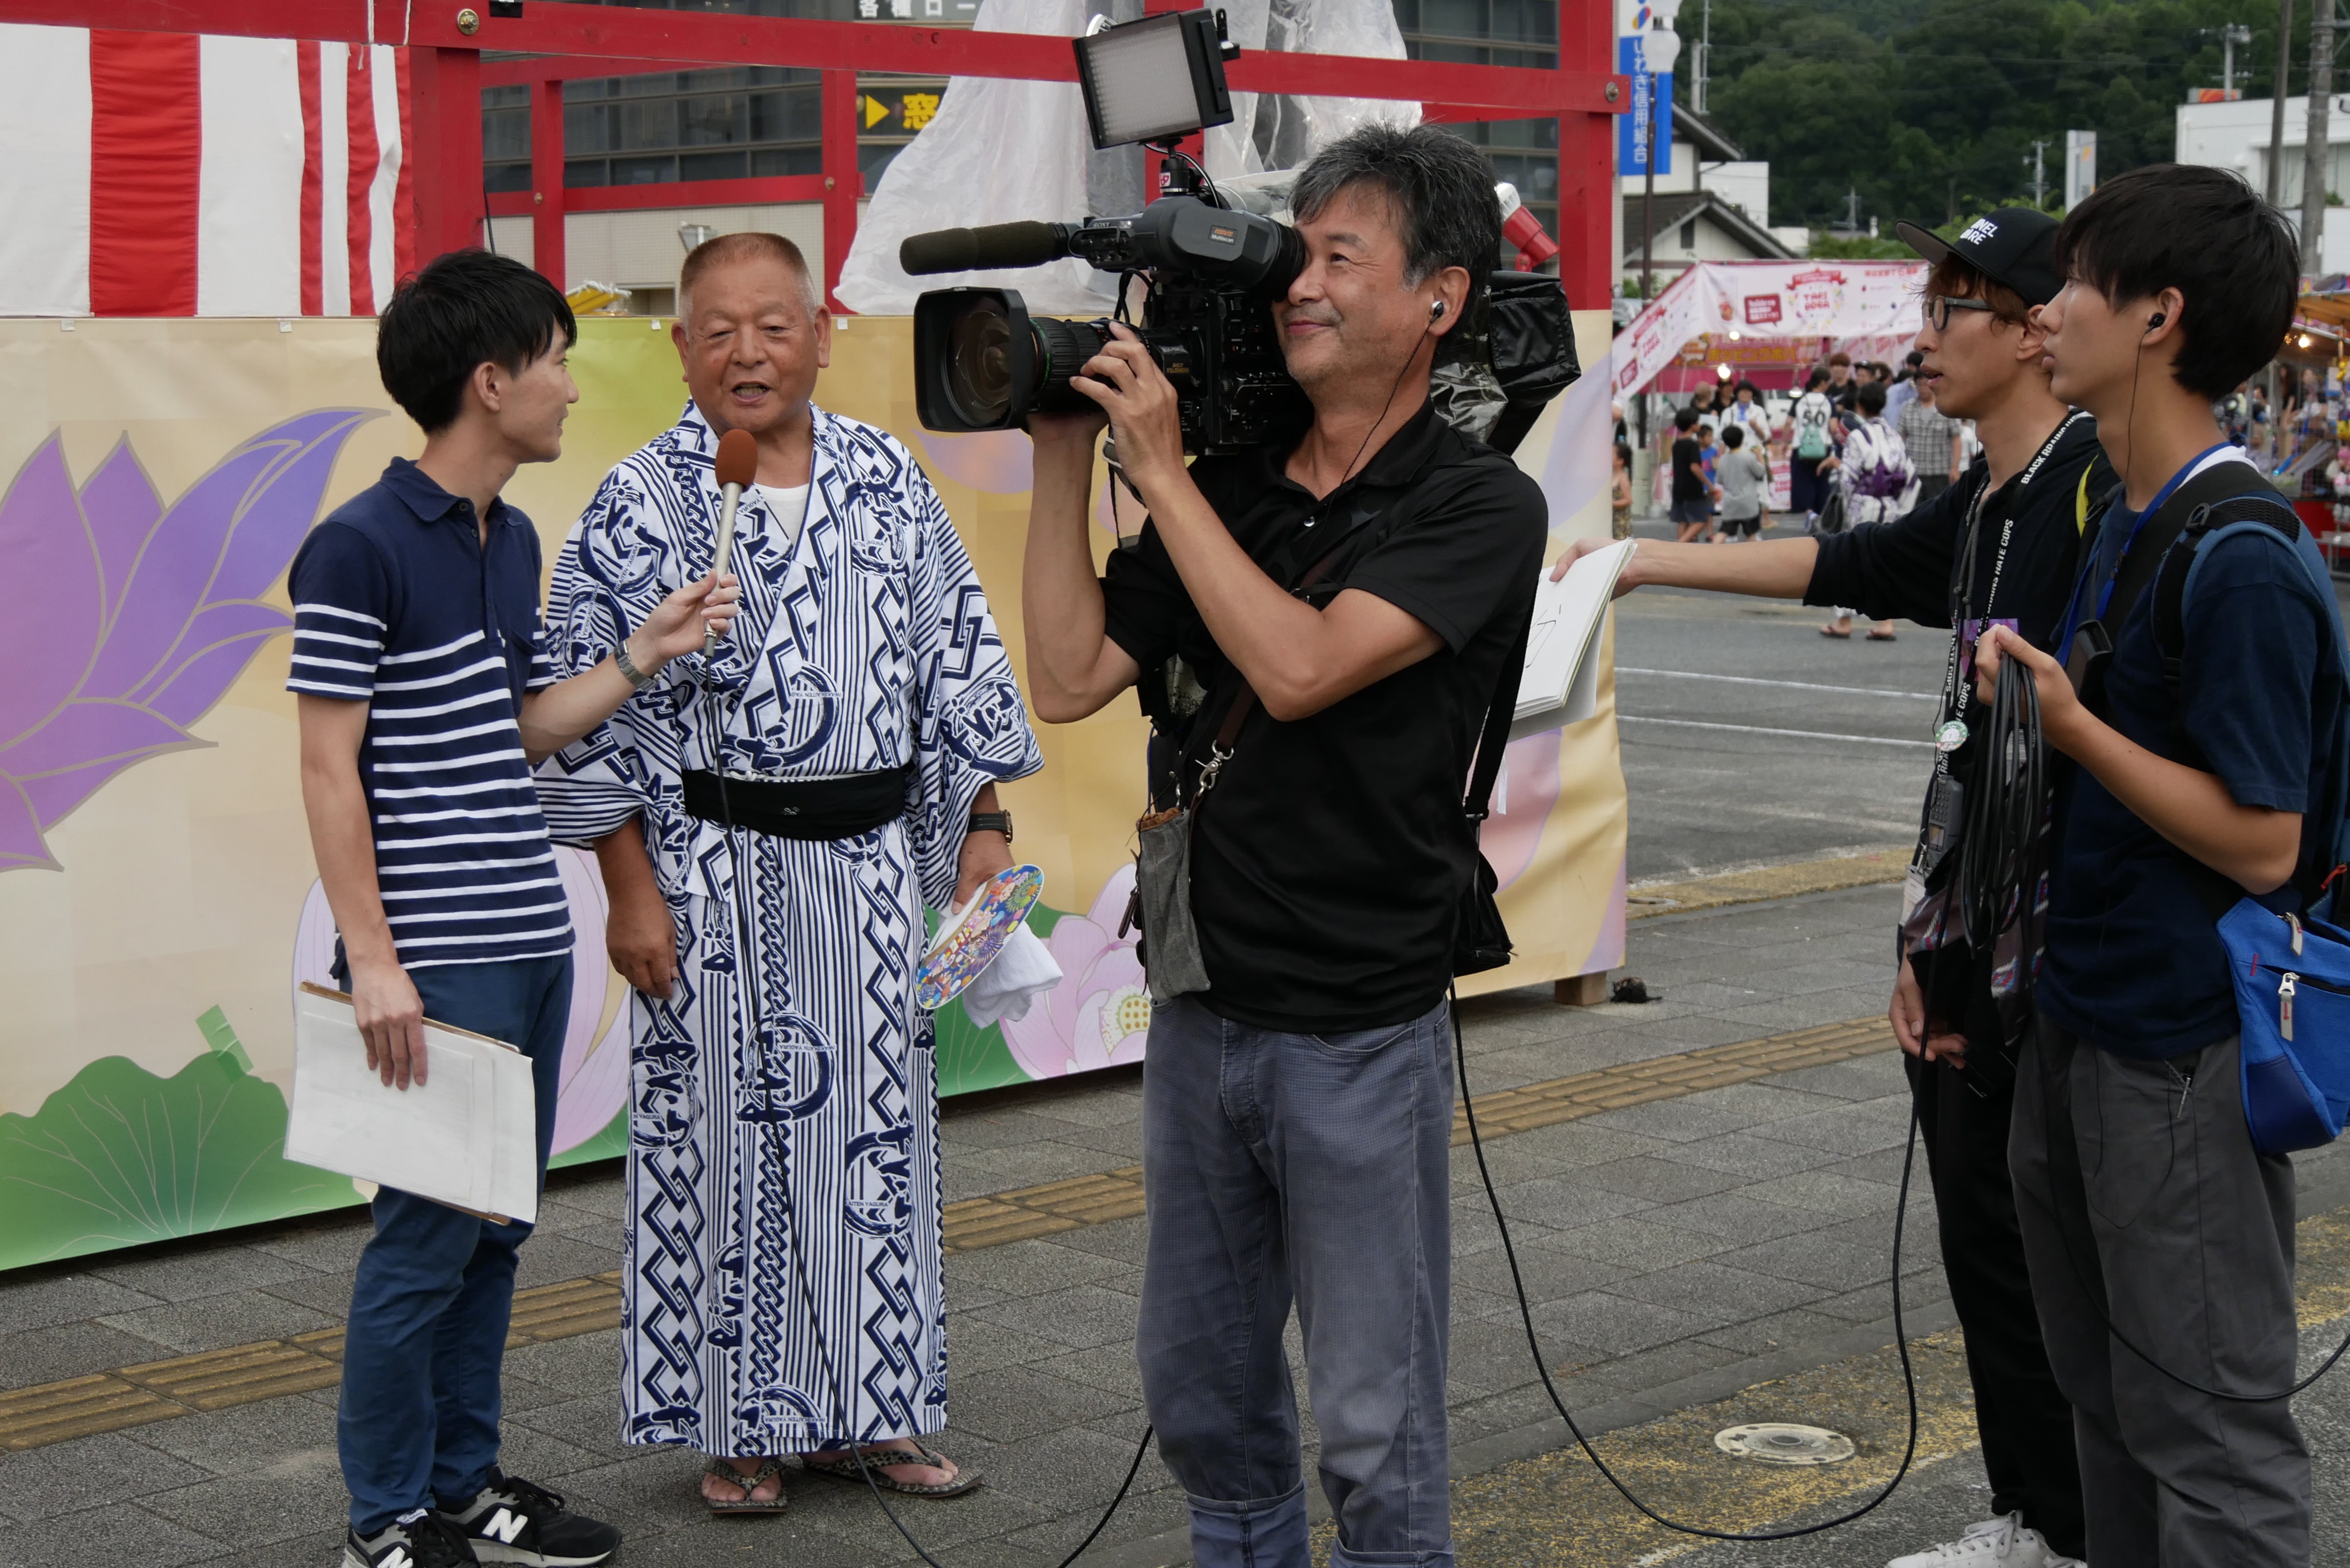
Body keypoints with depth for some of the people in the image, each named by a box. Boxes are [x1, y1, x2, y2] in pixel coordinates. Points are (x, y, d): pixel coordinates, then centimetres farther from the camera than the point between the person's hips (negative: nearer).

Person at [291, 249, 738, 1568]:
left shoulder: (516, 540, 13)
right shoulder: (361, 549, -12)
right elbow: (329, 770, -13)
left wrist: (645, 651, 6)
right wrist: (374, 962, -17)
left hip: (532, 943, 8)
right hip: (435, 959, -8)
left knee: (497, 1228, 14)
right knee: (427, 1235, -1)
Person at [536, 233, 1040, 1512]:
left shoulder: (888, 481, 6)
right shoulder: (640, 506, -6)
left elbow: (959, 659, 12)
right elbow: (590, 714, -7)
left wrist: (983, 824, 7)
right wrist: (631, 891, -10)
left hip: (874, 860, 4)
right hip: (719, 868, -4)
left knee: (877, 1123, 9)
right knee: (728, 1133, 2)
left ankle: (864, 1408, 22)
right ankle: (739, 1423, 16)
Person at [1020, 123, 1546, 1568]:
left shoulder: (1481, 508, -10)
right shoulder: (1229, 487, 7)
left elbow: (1301, 666, -23)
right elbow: (1071, 680, 3)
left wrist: (1160, 469, -16)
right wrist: (1067, 459, -2)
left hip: (1358, 1028, -6)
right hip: (1203, 1002, 6)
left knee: (1374, 1426, 3)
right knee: (1201, 1388, 17)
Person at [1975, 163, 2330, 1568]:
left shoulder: (2243, 561, -20)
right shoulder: (2127, 520, 9)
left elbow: (2262, 843, -22)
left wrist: (2070, 724, -25)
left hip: (2187, 1054, -9)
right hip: (2085, 1025, 10)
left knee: (2208, 1425, 0)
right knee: (2110, 1398, 19)